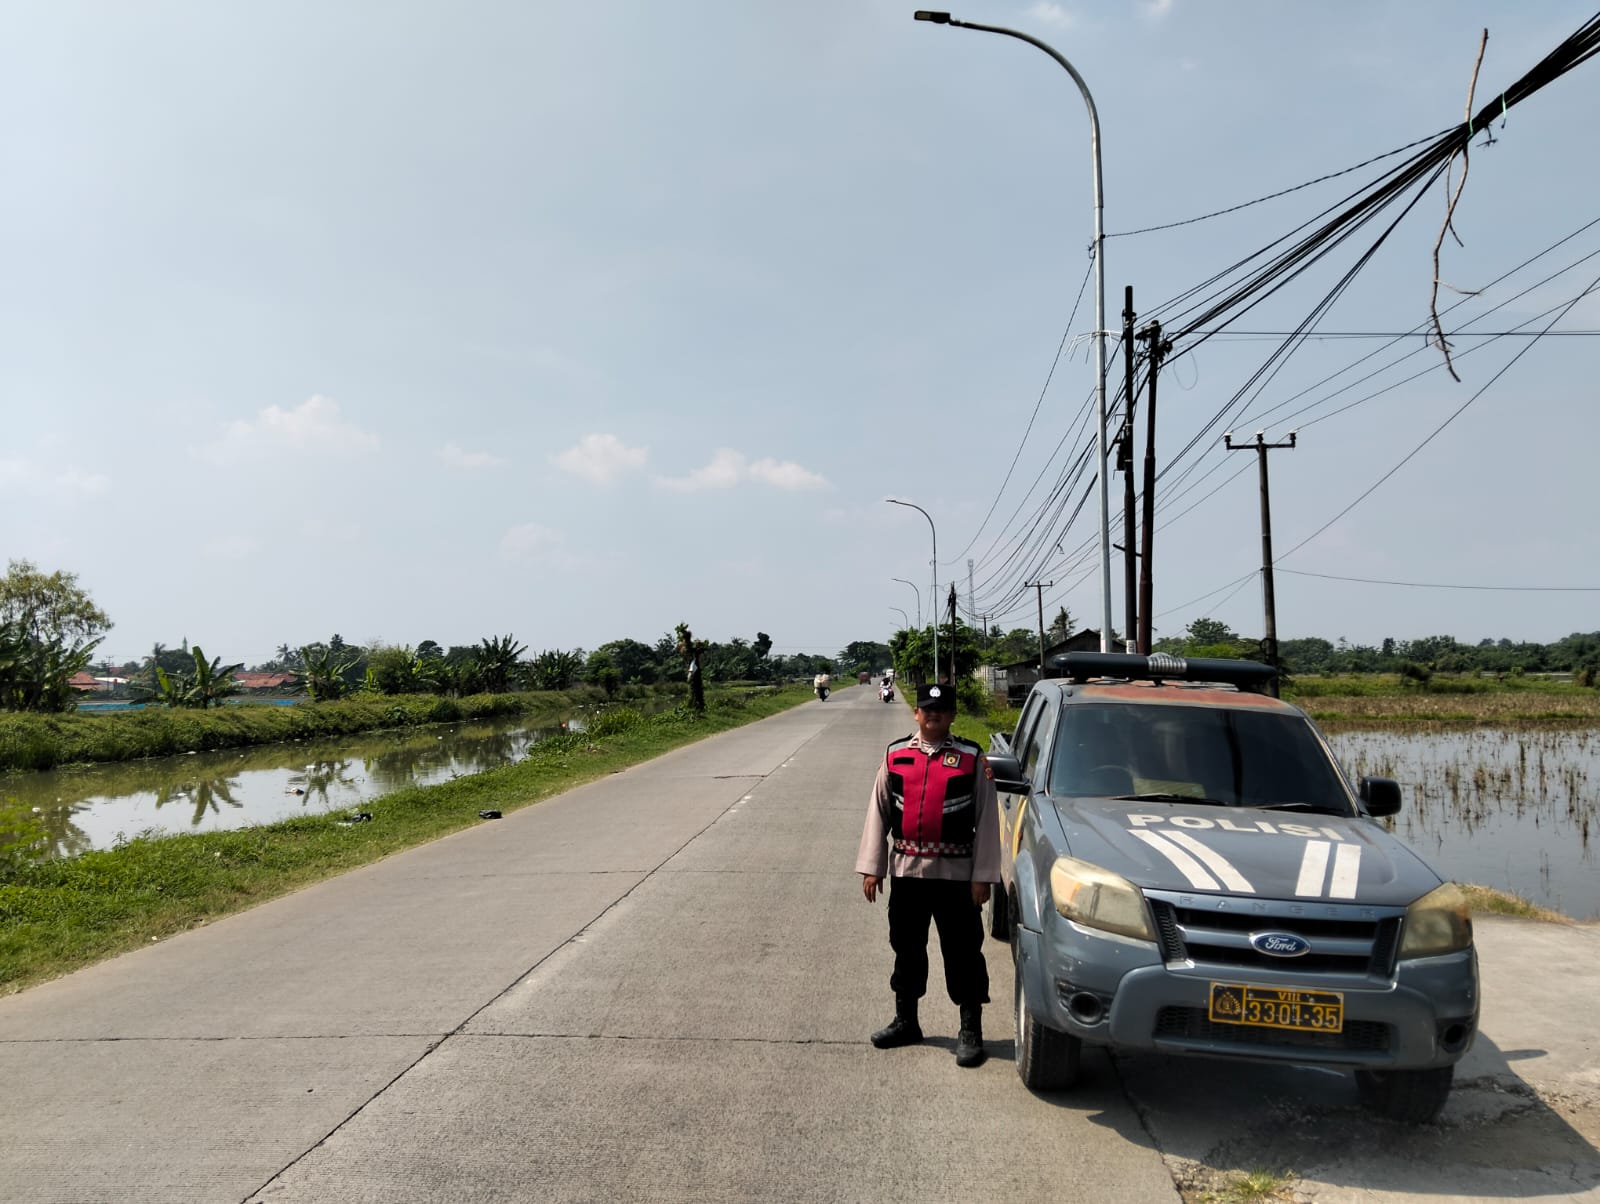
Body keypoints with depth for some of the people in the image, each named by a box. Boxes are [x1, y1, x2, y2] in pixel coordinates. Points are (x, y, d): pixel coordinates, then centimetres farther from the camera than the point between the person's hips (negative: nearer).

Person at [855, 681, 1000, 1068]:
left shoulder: (971, 759, -3)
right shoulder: (896, 756, 4)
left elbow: (987, 819, -3)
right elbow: (878, 813, 6)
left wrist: (982, 876, -7)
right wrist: (871, 867, 3)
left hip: (956, 874, -3)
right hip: (905, 871, 3)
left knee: (962, 951, 3)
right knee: (906, 947, 15)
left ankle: (970, 1030, 17)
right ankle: (906, 1020, 32)